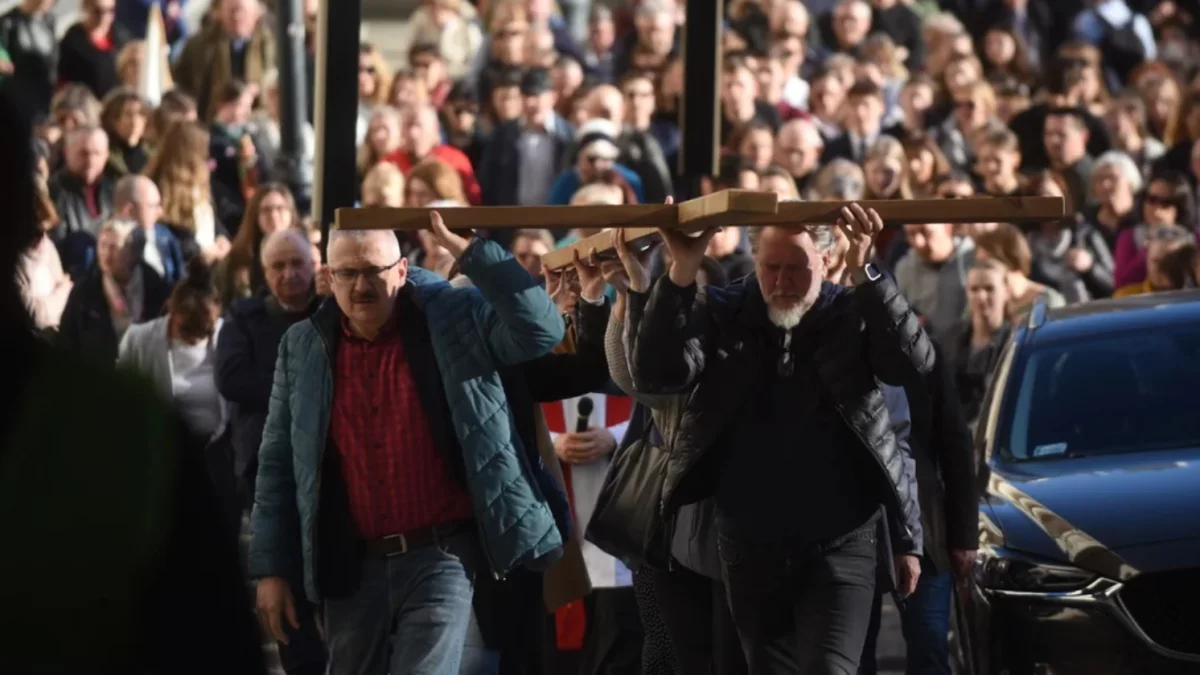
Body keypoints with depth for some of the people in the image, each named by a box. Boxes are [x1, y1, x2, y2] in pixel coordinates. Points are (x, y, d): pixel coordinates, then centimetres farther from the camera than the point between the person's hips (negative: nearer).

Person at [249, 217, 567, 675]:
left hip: (441, 556, -4)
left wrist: (466, 251, -20)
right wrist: (272, 568, 6)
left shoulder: (456, 320, -3)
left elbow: (541, 330, -17)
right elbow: (279, 463, 9)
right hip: (352, 567, 4)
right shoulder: (304, 348, 6)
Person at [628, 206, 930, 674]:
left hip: (842, 544, -3)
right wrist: (681, 274, -25)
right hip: (750, 548, 3)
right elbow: (655, 376, -14)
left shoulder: (854, 317, -2)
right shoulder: (721, 316, 0)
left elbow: (914, 363, -16)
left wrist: (865, 273, -26)